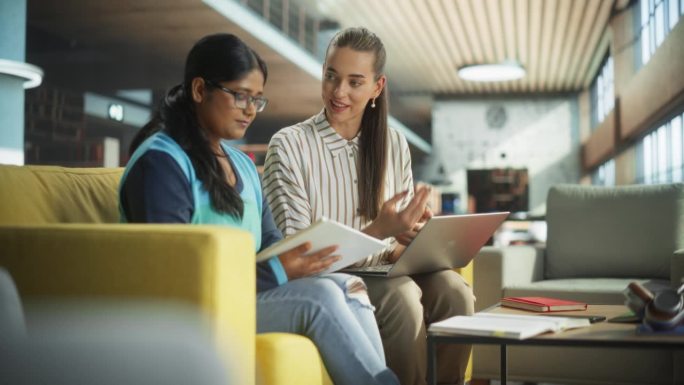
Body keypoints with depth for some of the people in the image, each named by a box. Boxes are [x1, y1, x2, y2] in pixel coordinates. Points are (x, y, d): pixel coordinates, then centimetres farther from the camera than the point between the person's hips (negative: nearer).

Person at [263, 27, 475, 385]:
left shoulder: (394, 145, 9)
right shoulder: (288, 146, -6)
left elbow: (402, 235, 14)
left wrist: (408, 240, -12)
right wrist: (377, 231, -22)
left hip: (386, 273, 5)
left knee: (453, 289, -26)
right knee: (400, 297, -33)